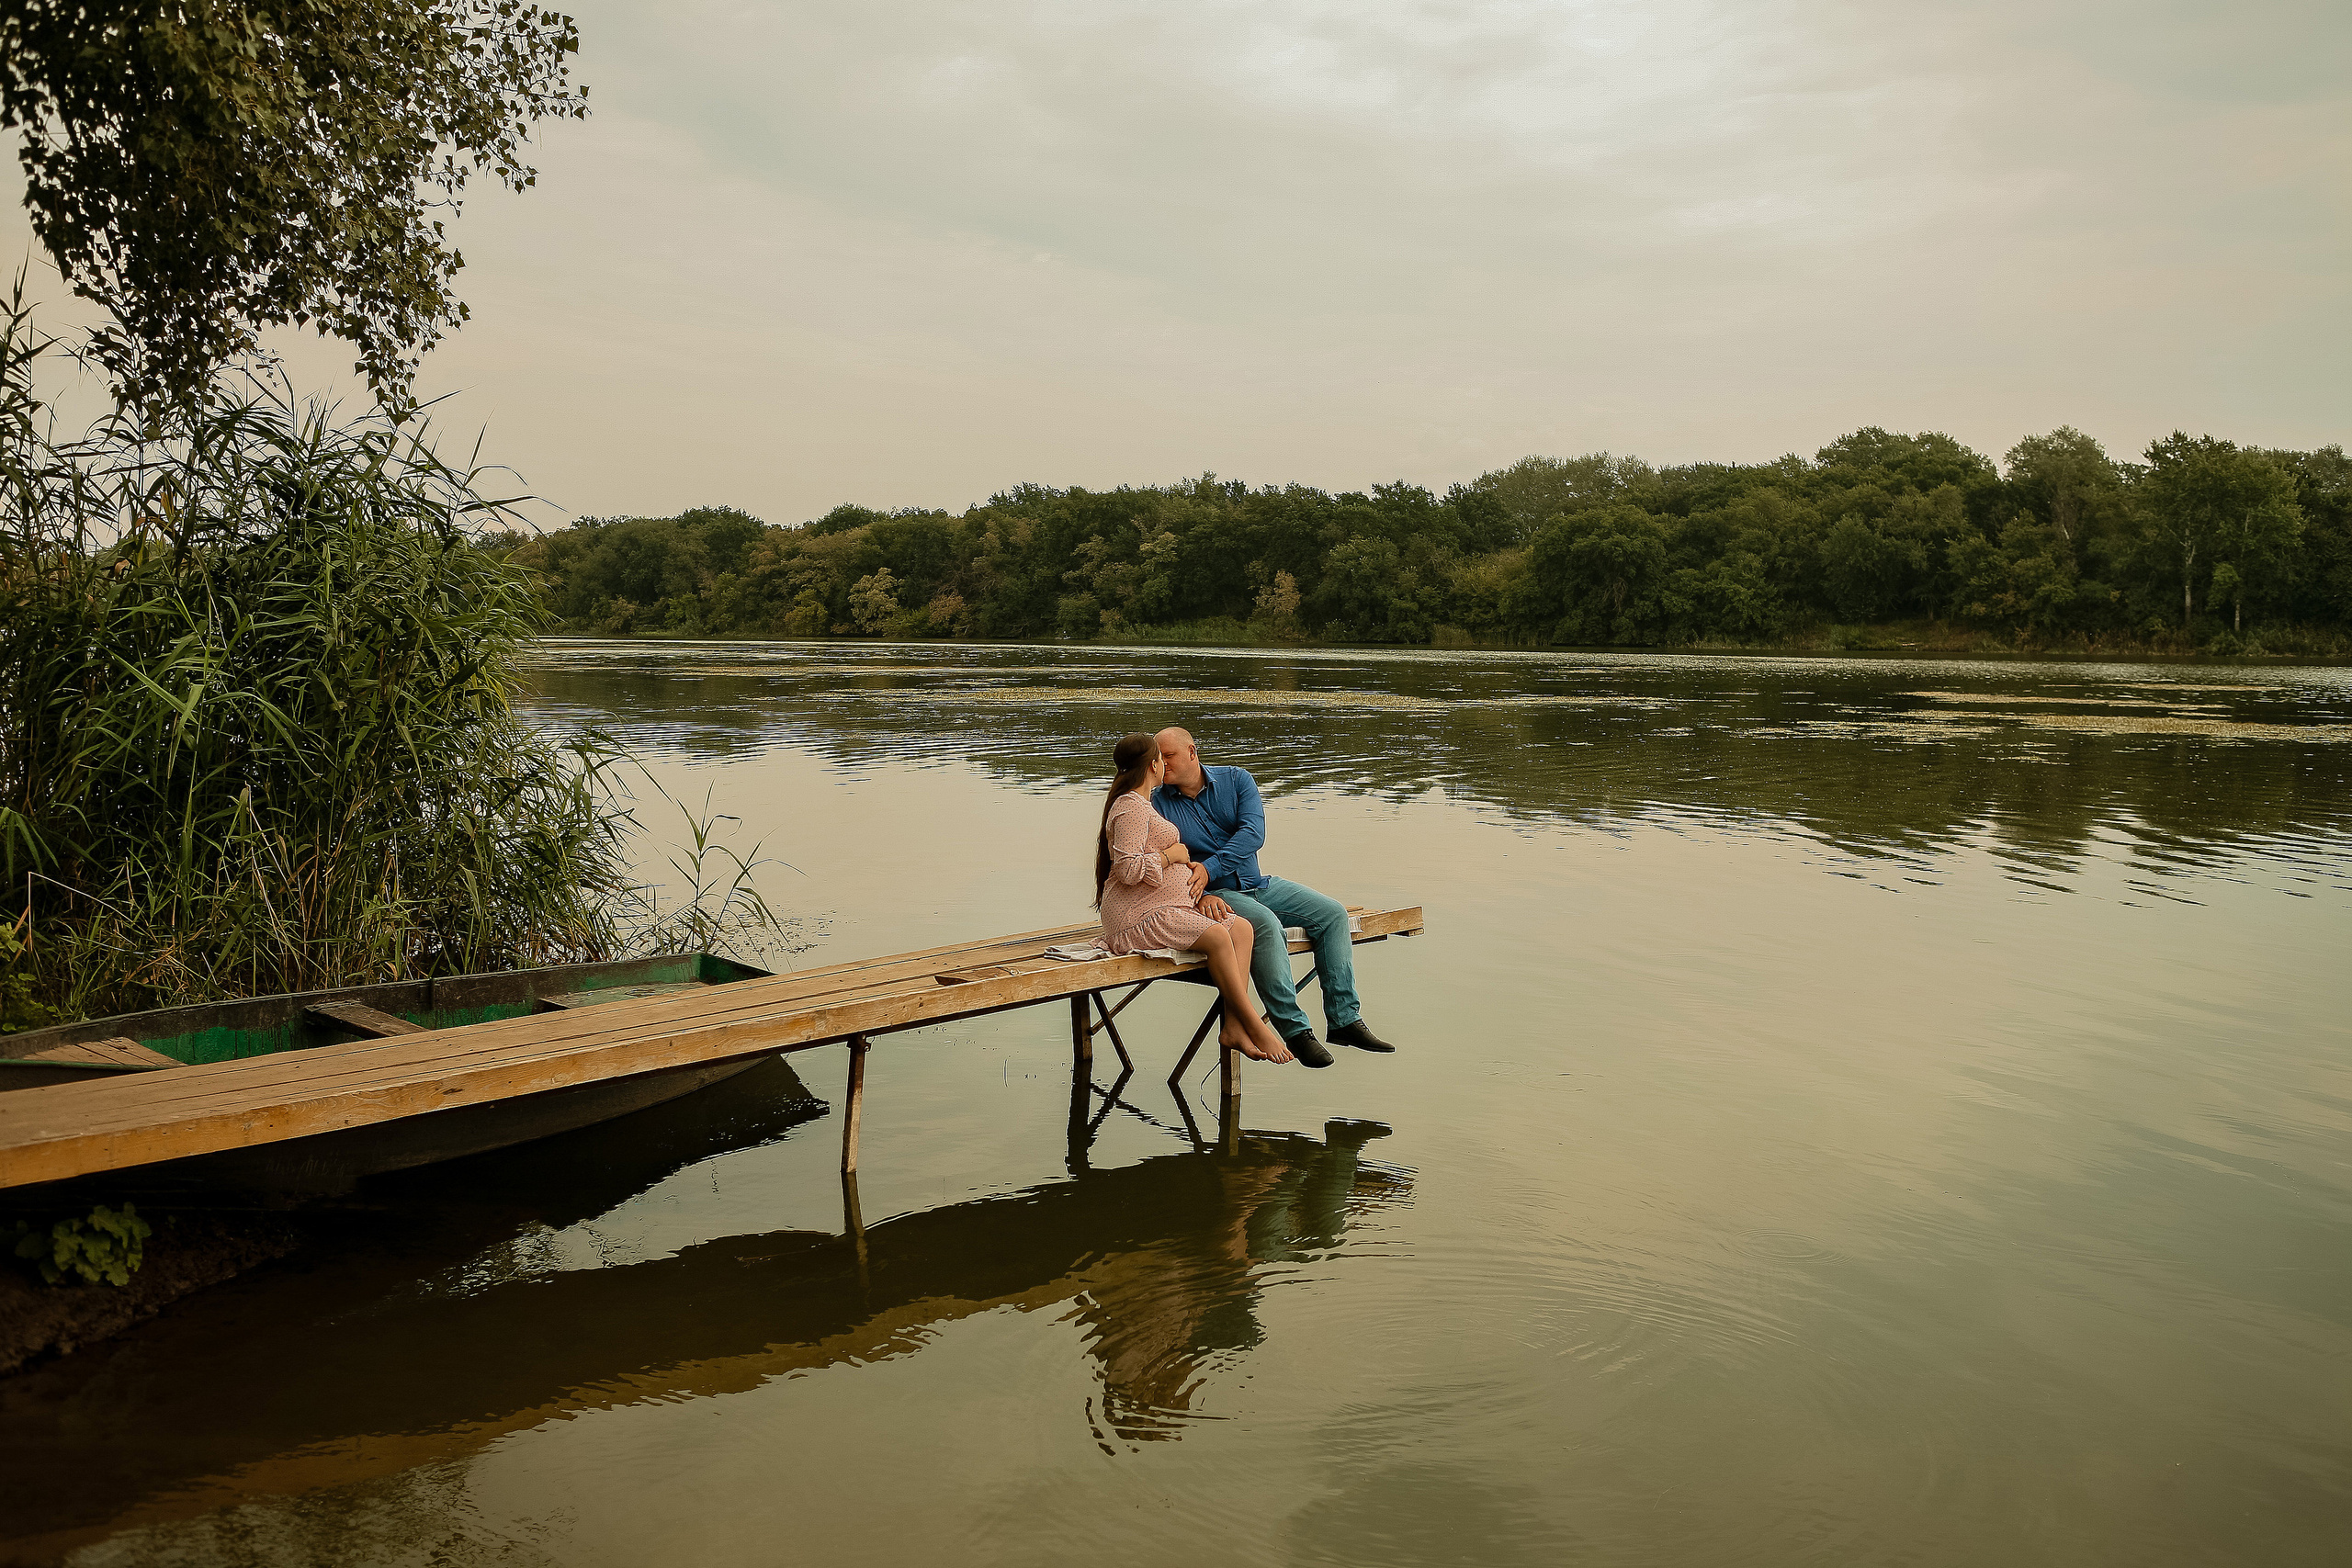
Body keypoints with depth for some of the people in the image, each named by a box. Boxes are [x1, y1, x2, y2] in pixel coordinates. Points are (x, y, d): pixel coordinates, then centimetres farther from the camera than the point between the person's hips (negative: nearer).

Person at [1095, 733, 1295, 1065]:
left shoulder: (1143, 805, 25)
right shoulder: (1130, 808, -10)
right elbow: (1129, 869, -23)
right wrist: (1172, 853, -9)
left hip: (1171, 907, 10)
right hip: (1139, 917, -10)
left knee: (1242, 928, -8)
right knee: (1216, 936, -29)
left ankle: (1233, 1025, -19)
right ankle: (1255, 1027, -22)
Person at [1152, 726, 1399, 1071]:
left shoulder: (1236, 780, 2)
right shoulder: (1157, 804, -3)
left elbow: (1253, 833, -13)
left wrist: (1209, 869, -27)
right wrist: (1201, 895, -27)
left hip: (1257, 884, 5)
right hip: (1216, 896, -5)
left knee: (1332, 913, -8)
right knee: (1265, 924, -34)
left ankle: (1343, 1018, -6)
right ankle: (1294, 1029, -29)